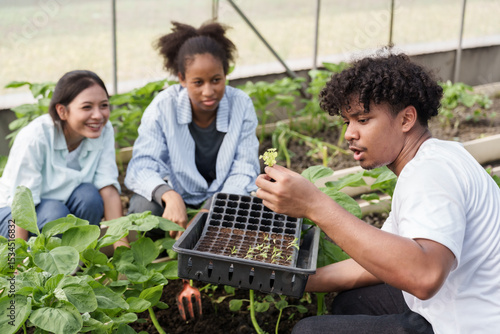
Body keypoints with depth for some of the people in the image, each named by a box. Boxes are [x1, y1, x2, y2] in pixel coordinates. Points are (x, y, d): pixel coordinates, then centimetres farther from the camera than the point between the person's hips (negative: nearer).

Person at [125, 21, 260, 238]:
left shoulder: (241, 104, -14)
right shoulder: (163, 106, -17)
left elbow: (244, 171, -16)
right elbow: (142, 165, -25)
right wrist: (169, 196, -49)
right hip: (176, 197, -1)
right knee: (144, 207, -32)